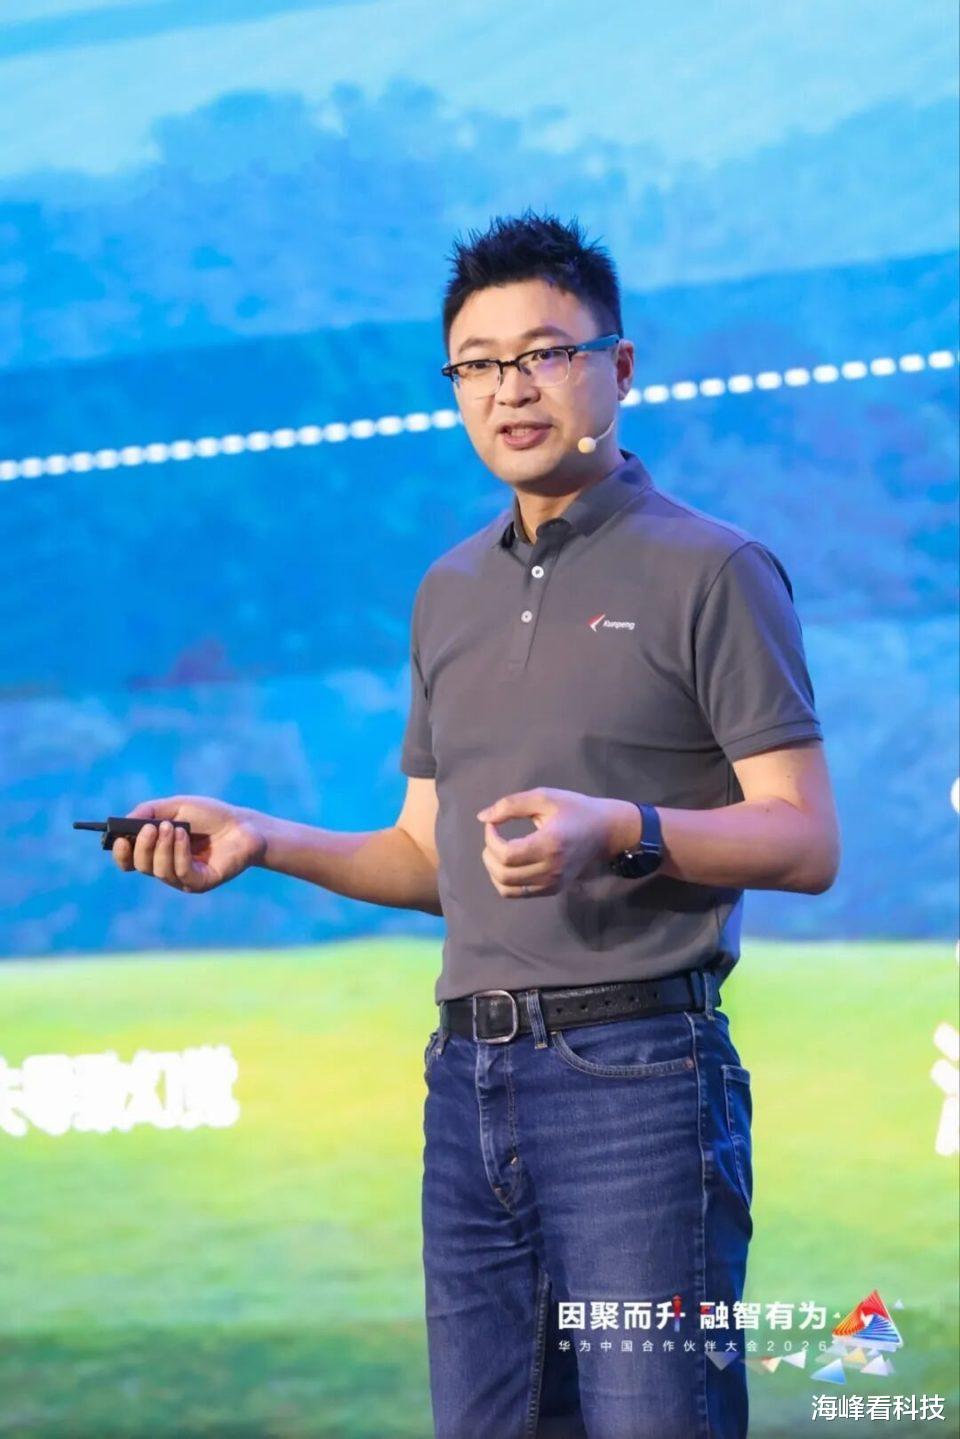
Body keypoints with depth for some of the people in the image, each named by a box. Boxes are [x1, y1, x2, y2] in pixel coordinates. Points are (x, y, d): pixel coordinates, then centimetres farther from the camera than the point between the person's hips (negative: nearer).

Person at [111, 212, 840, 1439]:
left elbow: (806, 843, -7)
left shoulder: (710, 570, -2)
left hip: (636, 1067, -6)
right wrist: (263, 840, 7)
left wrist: (623, 828, -22)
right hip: (470, 1076, 6)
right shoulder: (450, 592, 18)